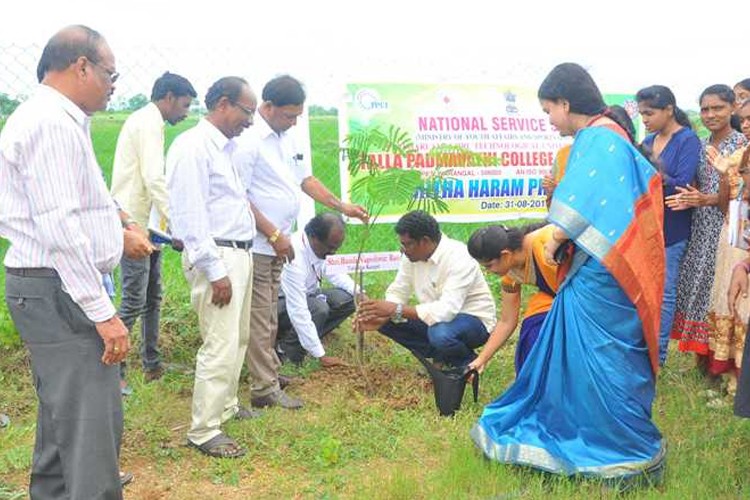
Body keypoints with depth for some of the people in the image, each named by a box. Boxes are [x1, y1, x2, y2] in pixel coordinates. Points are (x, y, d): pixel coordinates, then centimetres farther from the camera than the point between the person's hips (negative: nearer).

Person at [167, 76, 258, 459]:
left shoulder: (224, 147, 15)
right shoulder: (193, 147, -14)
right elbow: (190, 215, -19)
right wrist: (214, 271, -19)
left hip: (239, 253, 10)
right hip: (216, 257, -10)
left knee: (238, 338, 18)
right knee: (221, 345, -8)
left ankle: (225, 406, 34)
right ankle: (203, 431, 2)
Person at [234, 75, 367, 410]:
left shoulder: (286, 139, 12)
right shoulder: (249, 141, -16)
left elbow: (306, 180, 19)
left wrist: (343, 207, 11)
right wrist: (274, 235, -17)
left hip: (276, 245, 9)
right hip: (258, 245, -9)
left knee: (269, 316, 18)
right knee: (260, 318, -2)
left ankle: (270, 371, 30)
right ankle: (264, 389, 4)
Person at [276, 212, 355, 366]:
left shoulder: (320, 246, -12)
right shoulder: (294, 258, -35)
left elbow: (334, 273, 7)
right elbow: (298, 312, -36)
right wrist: (321, 356, -33)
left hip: (305, 294, 8)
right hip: (281, 303, -8)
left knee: (347, 299, -10)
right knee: (318, 309, -33)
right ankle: (286, 351, -12)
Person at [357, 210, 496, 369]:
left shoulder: (459, 258, -29)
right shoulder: (412, 255, -7)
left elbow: (447, 310, -38)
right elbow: (398, 292, -4)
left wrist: (396, 309, -40)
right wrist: (382, 316, -26)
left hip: (473, 320, -7)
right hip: (436, 318, 7)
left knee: (440, 333, -39)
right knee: (385, 321, -7)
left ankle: (467, 362, -4)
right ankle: (441, 355, 5)